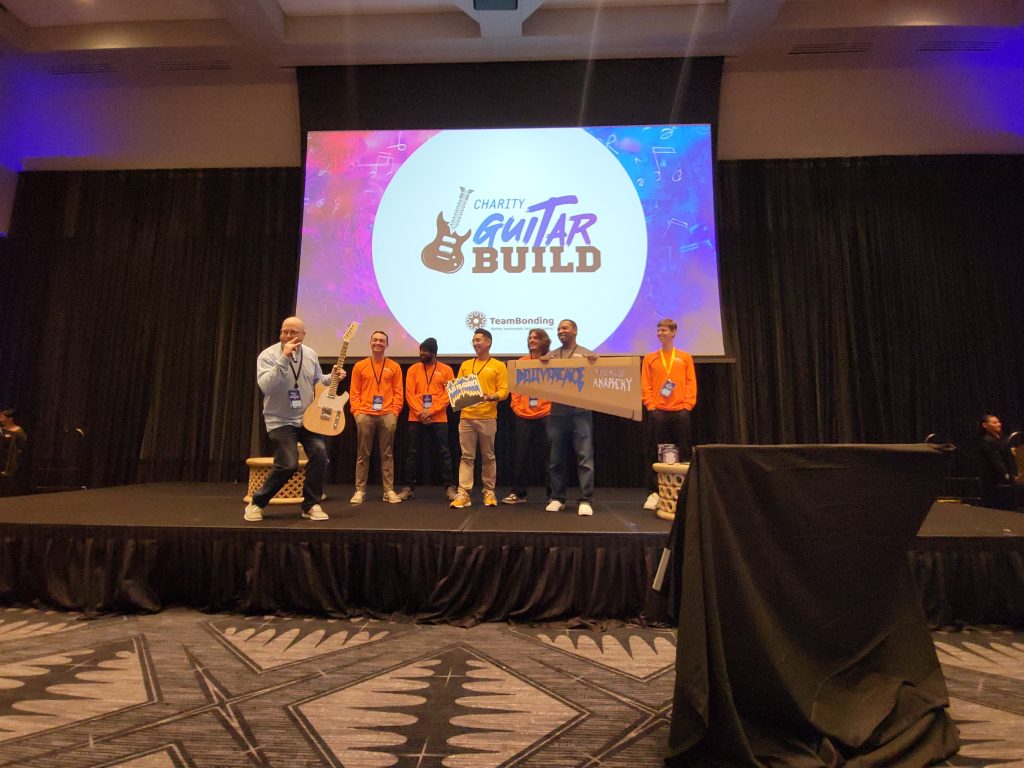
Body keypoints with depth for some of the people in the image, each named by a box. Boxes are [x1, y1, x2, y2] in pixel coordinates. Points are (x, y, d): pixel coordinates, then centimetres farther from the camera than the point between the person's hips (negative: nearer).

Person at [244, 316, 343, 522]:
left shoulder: (311, 354, 4)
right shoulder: (268, 355, -12)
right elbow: (265, 386, -28)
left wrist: (331, 378, -1)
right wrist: (284, 358, -33)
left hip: (308, 418, 5)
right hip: (280, 420, -5)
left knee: (319, 454, -12)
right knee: (288, 464, -15)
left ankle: (311, 505, 5)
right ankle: (257, 502, 9)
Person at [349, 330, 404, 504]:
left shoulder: (394, 367, 9)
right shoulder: (359, 366, 10)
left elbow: (398, 392, 7)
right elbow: (354, 392, 8)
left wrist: (394, 411, -4)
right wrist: (356, 411, -4)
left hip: (387, 415, 0)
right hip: (365, 415, 0)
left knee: (387, 454, 3)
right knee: (363, 454, 4)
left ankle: (389, 490, 8)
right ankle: (360, 490, 11)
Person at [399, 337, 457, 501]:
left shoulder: (446, 370, 4)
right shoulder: (413, 369, 8)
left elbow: (448, 394, -3)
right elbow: (409, 394, 1)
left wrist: (431, 411, -13)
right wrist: (420, 412, -12)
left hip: (438, 419, -1)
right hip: (416, 418, 2)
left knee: (442, 453, 1)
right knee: (413, 453, 5)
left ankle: (449, 487, 9)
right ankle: (409, 487, 14)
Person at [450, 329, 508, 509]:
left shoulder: (499, 366, 4)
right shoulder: (465, 365, 16)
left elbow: (504, 390, -2)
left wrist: (492, 397, -21)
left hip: (488, 417, -3)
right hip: (466, 416, 3)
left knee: (488, 456, 7)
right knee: (466, 456, 2)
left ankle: (489, 492, 17)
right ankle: (463, 494, 2)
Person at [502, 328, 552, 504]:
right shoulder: (522, 362, 9)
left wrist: (552, 407, -9)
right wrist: (516, 406, 2)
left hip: (546, 415, -3)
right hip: (523, 416, 3)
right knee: (521, 455, 9)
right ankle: (518, 493, 20)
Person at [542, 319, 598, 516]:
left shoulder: (587, 354, 8)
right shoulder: (550, 356, 16)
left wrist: (595, 363, -16)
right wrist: (541, 362, -9)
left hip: (581, 412, -3)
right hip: (557, 412, 3)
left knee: (585, 457, -5)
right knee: (557, 458, 8)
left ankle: (586, 500, -1)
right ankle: (557, 498, 17)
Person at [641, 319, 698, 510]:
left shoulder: (685, 357, 12)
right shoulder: (650, 358, 11)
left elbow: (691, 383, 6)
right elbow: (645, 385, 5)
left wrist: (688, 405, -4)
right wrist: (650, 405, -6)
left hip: (680, 411, 1)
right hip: (657, 412, 0)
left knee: (684, 452, 2)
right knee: (655, 453, -3)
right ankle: (654, 493, 2)